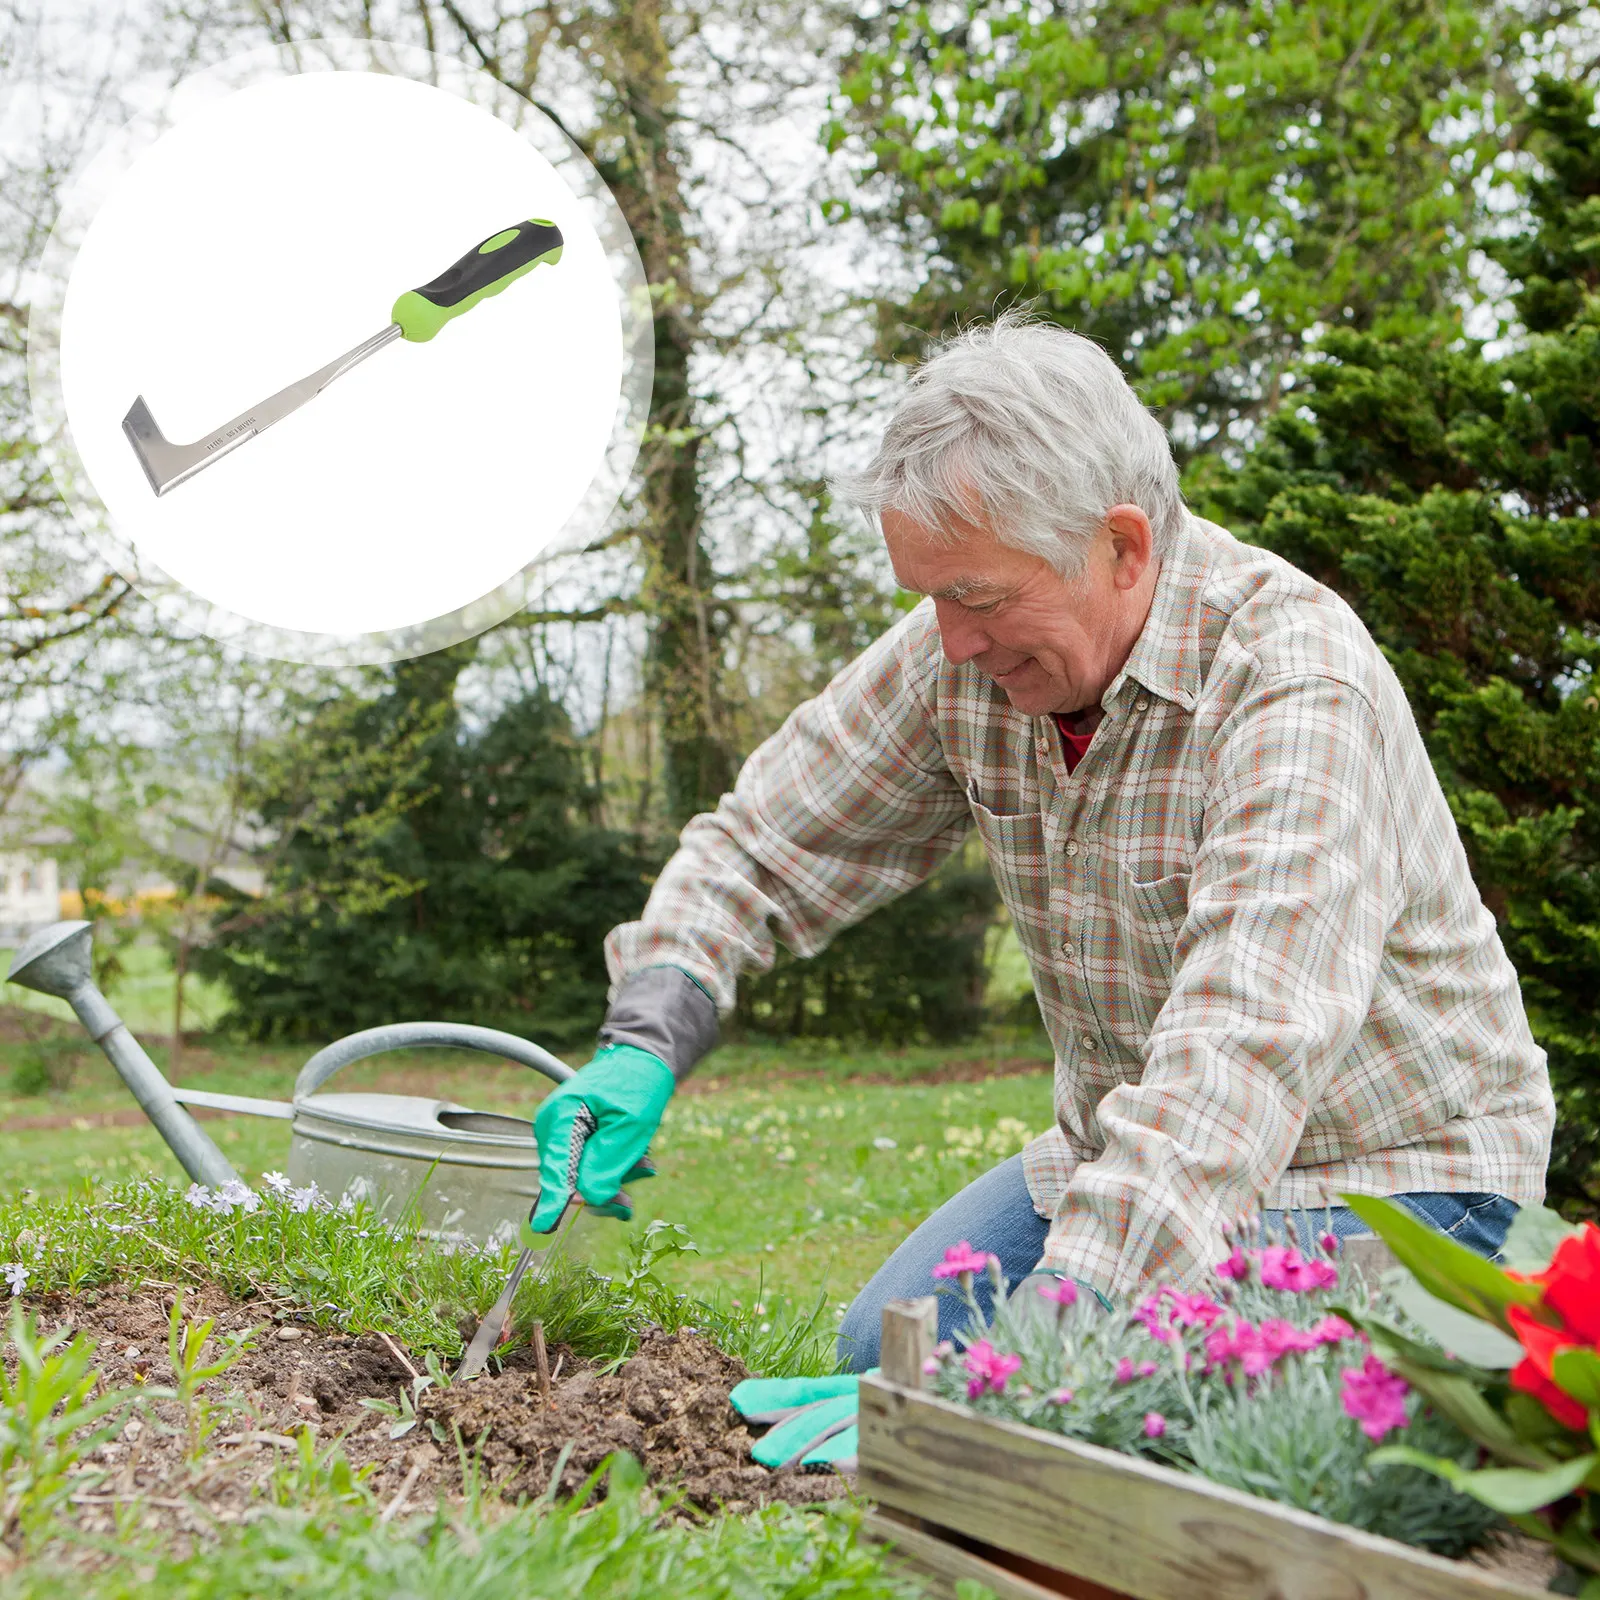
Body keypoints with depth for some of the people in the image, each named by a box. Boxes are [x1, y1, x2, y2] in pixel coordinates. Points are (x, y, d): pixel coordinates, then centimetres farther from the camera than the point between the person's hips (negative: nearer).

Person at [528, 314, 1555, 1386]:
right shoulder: (960, 657, -9)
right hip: (1135, 1156, 6)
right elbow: (764, 846, 2)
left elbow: (1248, 1051, -41)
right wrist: (643, 1043, -17)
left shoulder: (1295, 685, -30)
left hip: (1386, 1171, -5)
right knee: (890, 1349, -9)